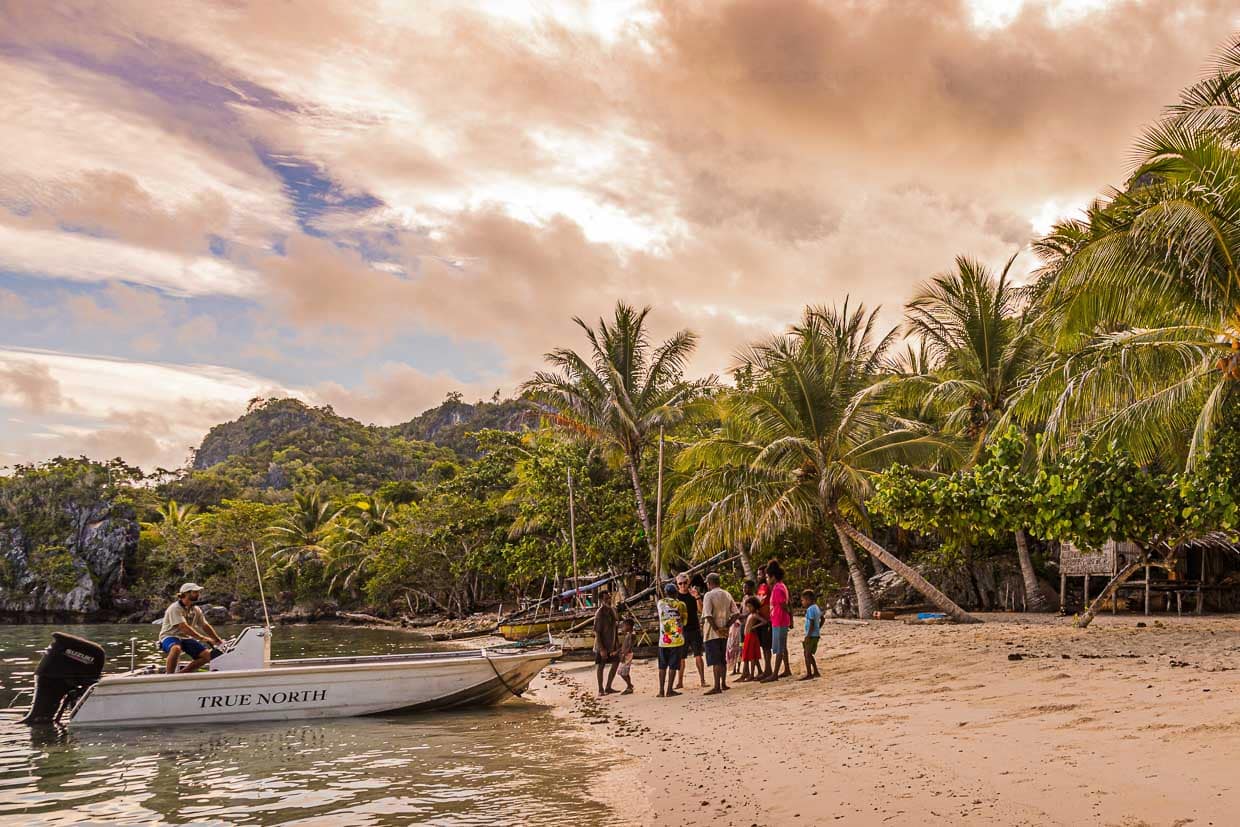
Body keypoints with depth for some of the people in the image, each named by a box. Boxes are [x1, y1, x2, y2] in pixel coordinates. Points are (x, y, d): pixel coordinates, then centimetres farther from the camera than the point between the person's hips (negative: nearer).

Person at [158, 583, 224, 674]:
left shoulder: (196, 610, 7)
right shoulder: (175, 608, -17)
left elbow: (205, 626, 10)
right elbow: (184, 628, -27)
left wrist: (218, 641, 3)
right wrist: (202, 638, -32)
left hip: (185, 638, 7)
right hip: (170, 637, -7)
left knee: (208, 655, -10)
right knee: (176, 649, -43)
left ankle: (182, 673, 4)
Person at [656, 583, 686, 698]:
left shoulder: (660, 603, 2)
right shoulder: (680, 604, -2)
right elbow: (684, 621, 6)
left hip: (663, 640, 2)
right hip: (677, 639, -2)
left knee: (662, 666, 9)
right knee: (673, 666, 2)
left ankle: (661, 691, 8)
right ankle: (669, 691, 0)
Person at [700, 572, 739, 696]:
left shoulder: (709, 595, -12)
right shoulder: (727, 595, 8)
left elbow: (708, 615, -21)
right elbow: (736, 613, 3)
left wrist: (716, 629, -14)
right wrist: (726, 626, 1)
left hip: (712, 633, -6)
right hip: (724, 633, 6)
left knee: (715, 661, -5)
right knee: (723, 659, 17)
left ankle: (717, 687, -7)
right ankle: (723, 684, 25)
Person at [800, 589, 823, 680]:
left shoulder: (810, 609, -18)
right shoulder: (816, 608, 11)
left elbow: (812, 624, -22)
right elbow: (822, 619, 21)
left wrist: (808, 636, -20)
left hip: (811, 635, -9)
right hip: (816, 634, 9)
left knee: (807, 654, -1)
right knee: (809, 654, 18)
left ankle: (809, 674, 4)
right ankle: (816, 672, 22)